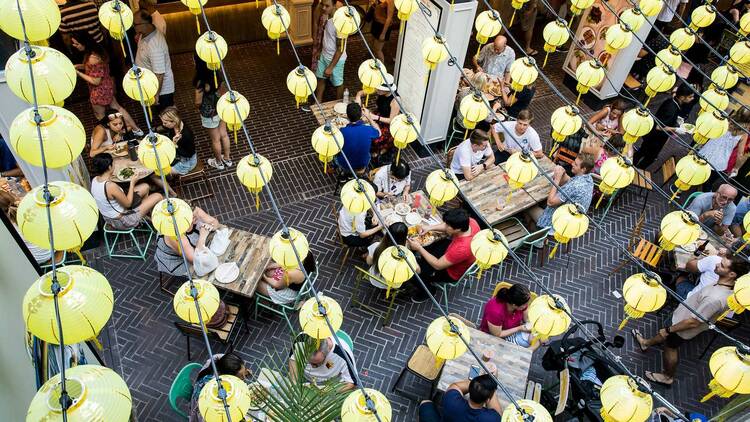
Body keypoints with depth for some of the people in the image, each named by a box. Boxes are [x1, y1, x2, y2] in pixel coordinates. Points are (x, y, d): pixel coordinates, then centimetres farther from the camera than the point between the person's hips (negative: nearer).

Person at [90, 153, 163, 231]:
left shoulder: (94, 180, -8)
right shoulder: (111, 186, -35)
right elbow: (128, 203, -21)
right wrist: (132, 183, -15)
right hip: (121, 222, -9)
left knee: (145, 187, 17)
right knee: (158, 197, -1)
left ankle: (146, 216, 36)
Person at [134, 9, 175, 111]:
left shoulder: (154, 46, -37)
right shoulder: (146, 33, -8)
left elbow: (159, 74, -32)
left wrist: (155, 95, -25)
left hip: (161, 88, -9)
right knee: (161, 113, 28)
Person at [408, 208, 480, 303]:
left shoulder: (461, 249, -45)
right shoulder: (470, 221, -26)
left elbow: (437, 265, -30)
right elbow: (447, 227, -2)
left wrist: (419, 248, -25)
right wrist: (430, 228, -14)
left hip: (452, 271, -7)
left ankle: (428, 290, 27)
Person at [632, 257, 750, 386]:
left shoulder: (715, 298, -44)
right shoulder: (729, 287, -18)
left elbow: (693, 322, -32)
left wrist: (668, 329, -23)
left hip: (684, 327, -8)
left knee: (670, 347, 19)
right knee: (666, 336, 33)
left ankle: (668, 377, 44)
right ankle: (646, 343, 61)